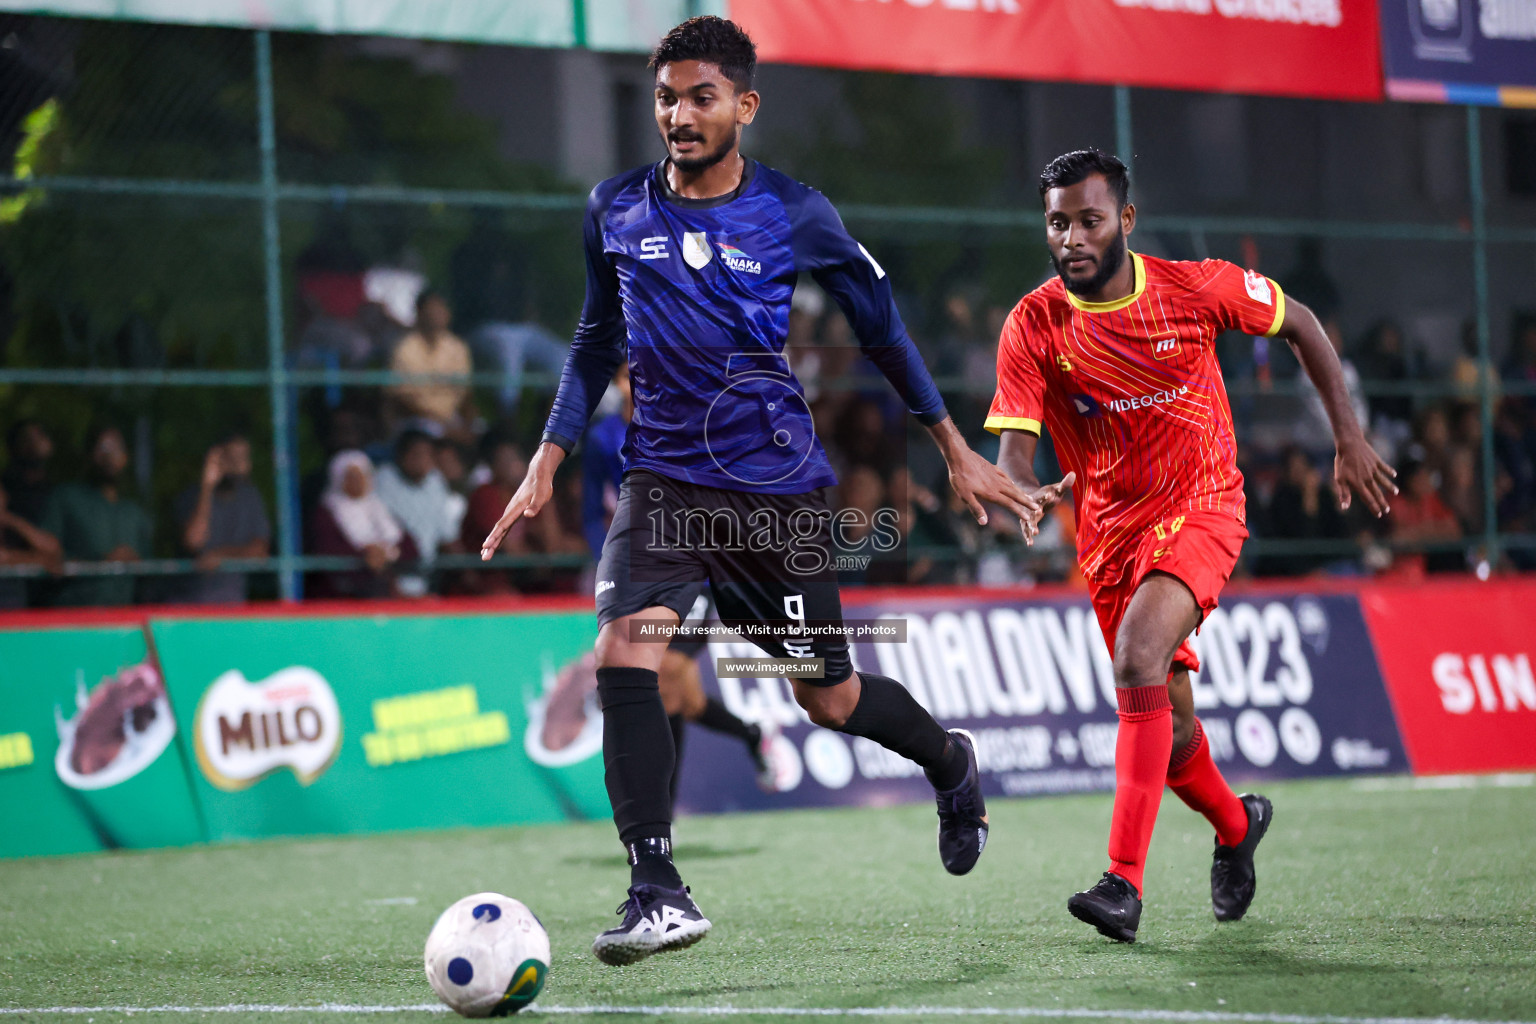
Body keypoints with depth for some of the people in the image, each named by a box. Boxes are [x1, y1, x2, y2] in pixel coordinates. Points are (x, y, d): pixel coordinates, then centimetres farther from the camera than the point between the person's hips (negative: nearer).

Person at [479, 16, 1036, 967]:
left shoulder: (795, 214, -6)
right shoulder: (616, 210, 1)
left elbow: (883, 325, 7)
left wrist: (958, 450, 10)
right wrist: (547, 462, 8)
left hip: (778, 482, -2)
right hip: (663, 474, 2)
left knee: (829, 698, 7)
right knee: (625, 650, -22)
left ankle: (951, 760, 42)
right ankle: (659, 893, -18)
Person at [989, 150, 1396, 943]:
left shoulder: (1196, 289, -12)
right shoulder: (1033, 326, -12)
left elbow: (1299, 325, 5)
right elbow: (1013, 451, -16)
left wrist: (1349, 440, 4)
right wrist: (1025, 494, -40)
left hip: (1201, 508, -3)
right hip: (1110, 533, 3)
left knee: (1138, 659, -28)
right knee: (1168, 720, 10)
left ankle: (1125, 881, -29)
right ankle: (1236, 825, 44)